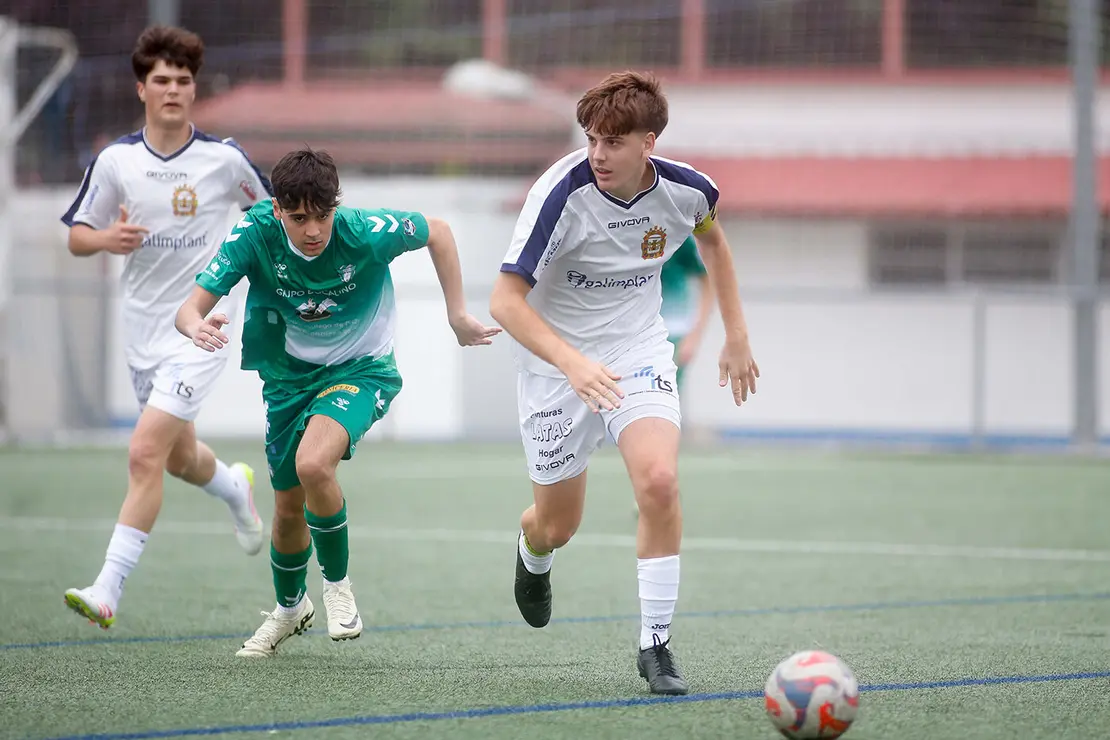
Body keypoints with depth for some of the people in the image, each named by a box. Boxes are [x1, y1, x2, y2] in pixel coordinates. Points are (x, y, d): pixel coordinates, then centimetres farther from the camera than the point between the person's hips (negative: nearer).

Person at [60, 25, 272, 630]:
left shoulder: (224, 159, -7)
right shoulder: (115, 161, -1)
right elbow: (76, 237, 6)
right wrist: (106, 239, -15)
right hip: (142, 328, 4)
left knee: (146, 453, -17)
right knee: (180, 458, 19)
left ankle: (108, 590, -18)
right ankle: (236, 487, 55)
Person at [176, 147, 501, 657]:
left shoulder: (367, 232, -27)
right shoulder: (255, 234, -23)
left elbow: (437, 232, -6)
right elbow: (191, 307, -26)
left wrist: (458, 315, -6)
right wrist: (197, 327, -50)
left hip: (361, 367, -3)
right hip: (290, 374, 3)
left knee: (313, 465, -31)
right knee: (288, 507, 15)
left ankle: (337, 582, -5)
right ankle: (290, 607, 47)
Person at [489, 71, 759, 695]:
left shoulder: (684, 190, -13)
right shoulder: (561, 193, -26)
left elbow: (712, 238, 13)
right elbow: (506, 301, -27)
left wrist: (737, 337, 13)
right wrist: (573, 363, -41)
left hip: (639, 352, 2)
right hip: (555, 365, -2)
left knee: (659, 481, -25)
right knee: (558, 525, 9)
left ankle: (656, 644, -12)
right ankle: (533, 553, 51)